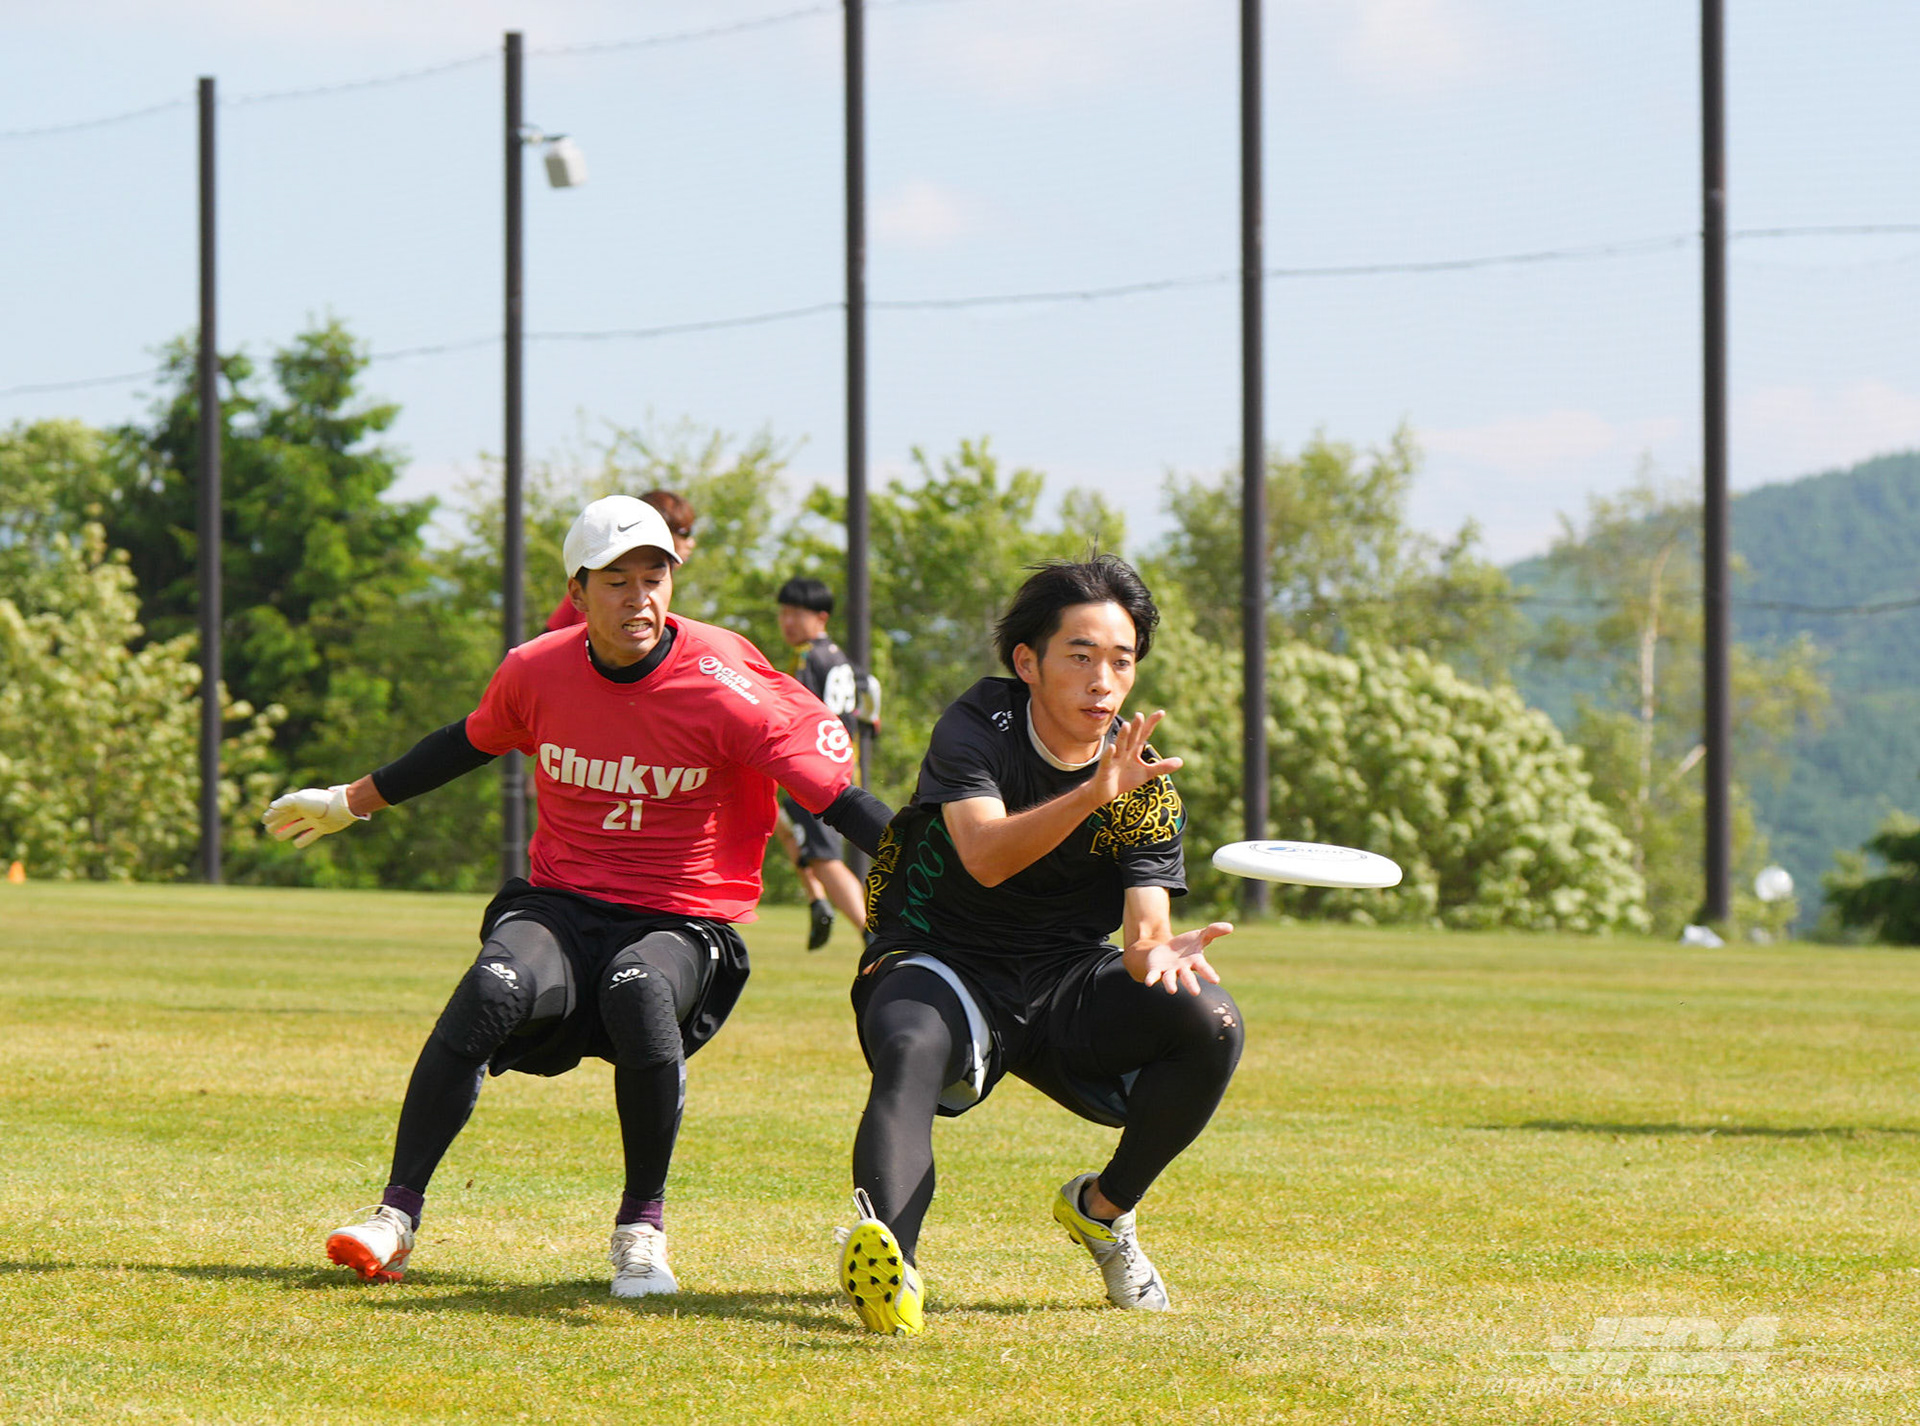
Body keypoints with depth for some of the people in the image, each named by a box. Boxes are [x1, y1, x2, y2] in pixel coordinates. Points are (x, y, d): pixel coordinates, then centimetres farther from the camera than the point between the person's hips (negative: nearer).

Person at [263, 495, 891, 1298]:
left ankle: (642, 1228, -18)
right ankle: (396, 1217, -25)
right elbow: (470, 743, 20)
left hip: (681, 921, -3)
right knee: (492, 989, -29)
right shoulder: (538, 672, -1)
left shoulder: (723, 686, -13)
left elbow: (836, 794, -14)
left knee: (639, 991, -36)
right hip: (562, 901, 3)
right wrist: (349, 803, 29)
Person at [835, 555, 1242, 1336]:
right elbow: (986, 856, -31)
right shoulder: (977, 727, -14)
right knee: (913, 1050, -37)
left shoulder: (1147, 783, -4)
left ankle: (1102, 1210, 3)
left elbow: (1146, 928, -13)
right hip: (939, 965, -4)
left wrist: (1163, 953, -38)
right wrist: (1092, 793, -46)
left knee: (1210, 1022, -21)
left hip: (1065, 980, 4)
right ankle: (886, 1258, -60)